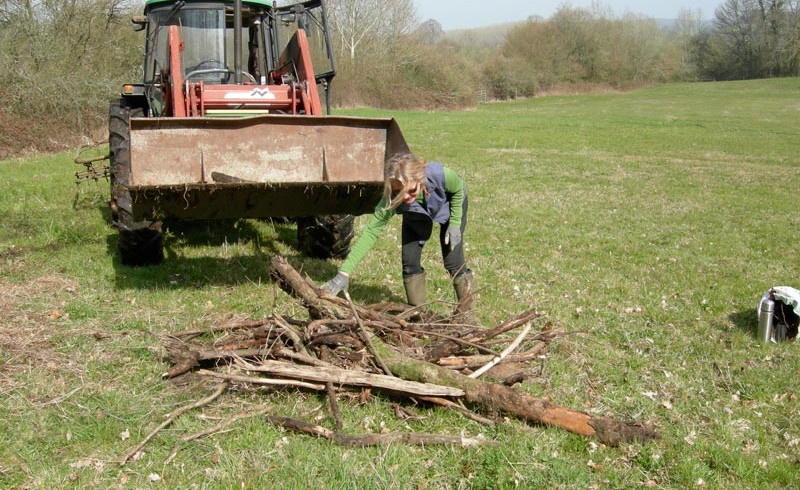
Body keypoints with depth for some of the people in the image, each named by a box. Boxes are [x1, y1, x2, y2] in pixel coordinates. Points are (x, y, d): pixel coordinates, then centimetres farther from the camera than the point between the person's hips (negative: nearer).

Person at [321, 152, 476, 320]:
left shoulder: (440, 175, -44)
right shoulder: (391, 200, -40)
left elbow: (459, 190, -20)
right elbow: (370, 233, -43)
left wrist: (454, 224, -20)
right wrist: (344, 273, -51)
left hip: (451, 205, -2)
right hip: (415, 216, 2)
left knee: (453, 261, -8)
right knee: (410, 262, -5)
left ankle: (466, 314, 12)